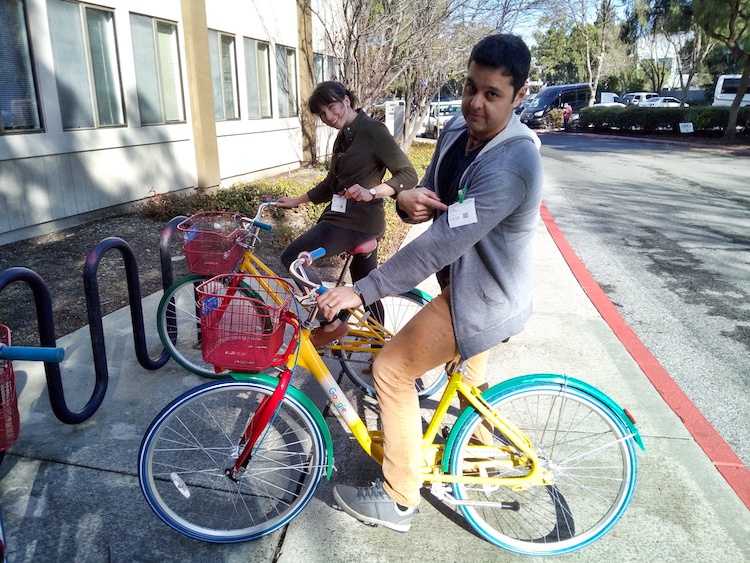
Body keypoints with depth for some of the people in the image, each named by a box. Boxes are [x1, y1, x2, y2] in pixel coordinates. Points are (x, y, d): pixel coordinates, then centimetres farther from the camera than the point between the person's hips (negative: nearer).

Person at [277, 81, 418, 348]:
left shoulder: (373, 130, -12)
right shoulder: (342, 138, 15)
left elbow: (408, 175, -19)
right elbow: (331, 184, 23)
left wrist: (371, 192, -33)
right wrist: (296, 201, 21)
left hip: (357, 222, -9)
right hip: (345, 216, 9)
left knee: (291, 257, -11)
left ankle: (331, 322, -2)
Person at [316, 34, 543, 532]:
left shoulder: (510, 164, -31)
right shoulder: (458, 130, -3)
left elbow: (439, 243, -36)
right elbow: (431, 197, 3)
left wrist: (361, 291, -34)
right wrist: (408, 199, -23)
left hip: (481, 299, -9)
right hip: (468, 280, 10)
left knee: (391, 370, -6)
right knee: (464, 366, 30)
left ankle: (398, 500, 12)